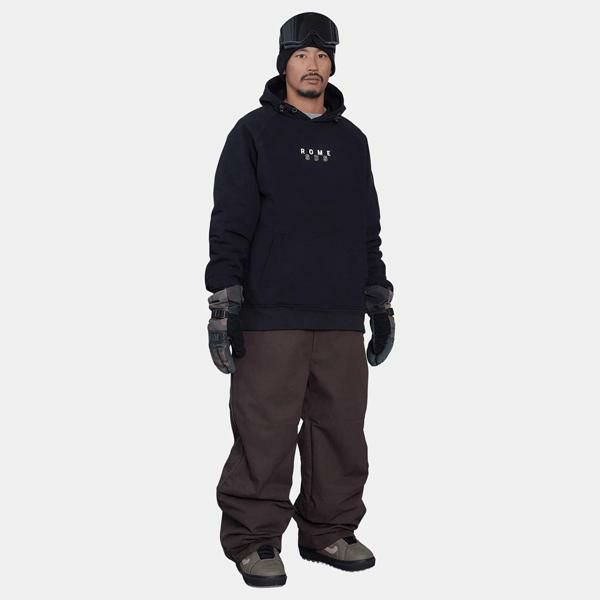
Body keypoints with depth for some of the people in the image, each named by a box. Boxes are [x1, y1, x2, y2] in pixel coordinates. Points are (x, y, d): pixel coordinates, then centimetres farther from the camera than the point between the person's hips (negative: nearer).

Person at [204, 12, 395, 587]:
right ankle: (254, 539, 7)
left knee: (342, 432, 5)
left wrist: (380, 300, 17)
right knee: (264, 433, -5)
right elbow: (229, 223, -1)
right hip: (270, 317, -4)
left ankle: (329, 530, 19)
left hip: (342, 320, 4)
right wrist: (224, 302, -8)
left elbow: (369, 230, 21)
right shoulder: (254, 132, 5)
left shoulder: (352, 141, 17)